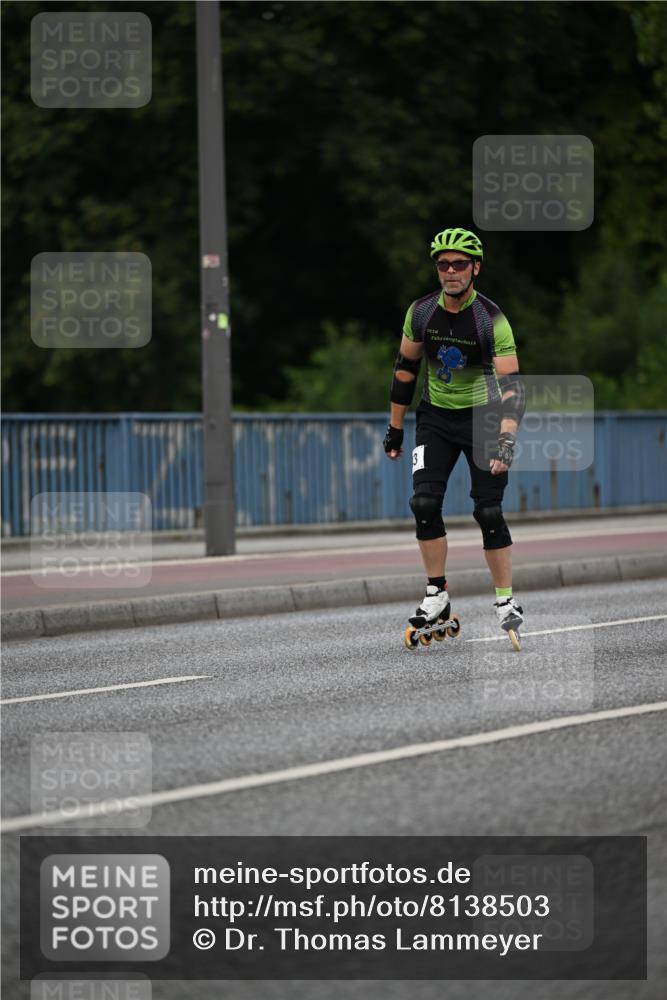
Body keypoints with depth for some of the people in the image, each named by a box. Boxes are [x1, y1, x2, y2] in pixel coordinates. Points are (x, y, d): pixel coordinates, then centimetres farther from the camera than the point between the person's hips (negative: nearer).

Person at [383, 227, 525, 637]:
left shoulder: (492, 320, -20)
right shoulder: (421, 313, -8)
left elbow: (511, 385, -25)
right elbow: (405, 370, 5)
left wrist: (507, 441, -37)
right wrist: (395, 429, 7)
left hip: (483, 418, -3)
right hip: (436, 418, 3)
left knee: (488, 511, -8)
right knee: (425, 503, -11)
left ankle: (507, 601, 3)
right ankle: (437, 594, 1)